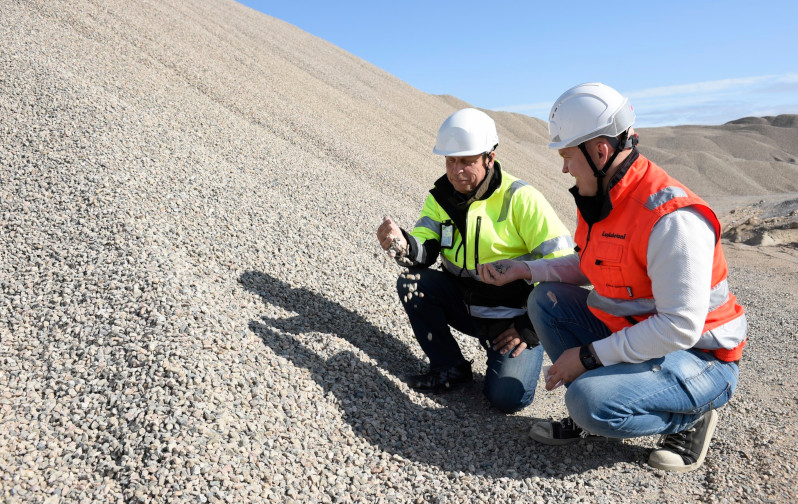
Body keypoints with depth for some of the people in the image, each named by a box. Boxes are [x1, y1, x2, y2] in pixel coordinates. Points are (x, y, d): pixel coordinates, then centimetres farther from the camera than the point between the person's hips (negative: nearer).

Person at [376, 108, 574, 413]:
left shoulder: (520, 199, -17)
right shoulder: (441, 196, -1)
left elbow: (562, 264, -18)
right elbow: (424, 252, -10)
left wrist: (531, 327, -18)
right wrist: (403, 245, -35)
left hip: (515, 316, -5)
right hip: (465, 304, 5)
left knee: (507, 397, -21)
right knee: (411, 283, -18)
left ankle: (527, 352, 14)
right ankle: (451, 368, -1)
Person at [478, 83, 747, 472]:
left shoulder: (672, 218, -29)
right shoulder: (600, 198, 0)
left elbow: (680, 327, -29)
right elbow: (589, 266, 14)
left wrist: (589, 355, -24)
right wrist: (523, 269, 2)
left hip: (701, 359, -8)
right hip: (631, 333, 9)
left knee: (591, 401, -28)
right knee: (546, 299, -2)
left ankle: (690, 419, 3)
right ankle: (593, 414, 6)